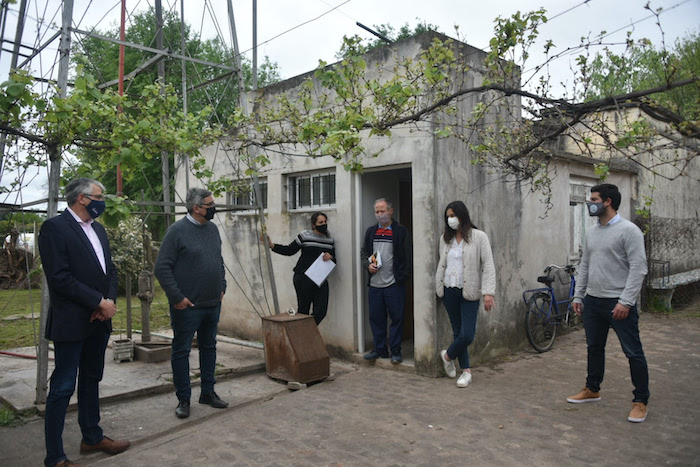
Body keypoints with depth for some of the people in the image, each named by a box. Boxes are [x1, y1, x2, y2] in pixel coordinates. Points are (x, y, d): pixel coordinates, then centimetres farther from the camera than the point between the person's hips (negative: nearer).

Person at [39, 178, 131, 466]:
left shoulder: (97, 229, 13)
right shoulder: (55, 228, -12)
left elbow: (110, 269, 14)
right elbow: (59, 278, -19)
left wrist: (109, 301, -4)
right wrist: (100, 302, -16)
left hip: (98, 321, 8)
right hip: (71, 323, -8)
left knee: (91, 380, 19)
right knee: (63, 388, 0)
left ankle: (92, 437, 34)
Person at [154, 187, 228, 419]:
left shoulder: (212, 228, 9)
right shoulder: (177, 230, -13)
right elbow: (162, 268, -14)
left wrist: (222, 287, 12)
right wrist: (177, 297, -16)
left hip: (213, 304, 7)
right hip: (188, 306, -7)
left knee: (209, 347, 16)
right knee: (181, 351, 5)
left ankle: (208, 392, 30)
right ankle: (183, 399, 17)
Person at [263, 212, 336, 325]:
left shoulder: (330, 240, 13)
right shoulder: (304, 236, 0)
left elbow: (334, 260, 18)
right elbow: (289, 250, 4)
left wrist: (330, 257, -5)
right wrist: (272, 245, -5)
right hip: (303, 278, -4)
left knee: (320, 312, -1)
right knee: (303, 310, 2)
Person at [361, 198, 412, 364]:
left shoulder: (401, 231, -2)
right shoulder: (370, 231, 13)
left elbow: (407, 256, -3)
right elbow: (363, 252, 21)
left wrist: (403, 276, -11)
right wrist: (368, 264, 1)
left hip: (394, 284, -5)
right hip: (375, 284, 5)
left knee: (396, 318, 1)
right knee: (376, 318, 10)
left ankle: (395, 351, 12)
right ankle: (380, 349, 22)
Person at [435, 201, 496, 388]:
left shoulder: (479, 237, -5)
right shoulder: (445, 239, 10)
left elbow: (488, 266, -9)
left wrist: (488, 293, -17)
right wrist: (439, 288, 12)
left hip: (469, 292, -4)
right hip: (450, 291, 4)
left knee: (467, 335, -9)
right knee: (458, 332, 8)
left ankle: (447, 356, 19)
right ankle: (466, 371, 20)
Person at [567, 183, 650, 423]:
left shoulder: (629, 230, -12)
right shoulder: (591, 232, 11)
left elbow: (638, 268, -17)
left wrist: (626, 301, -22)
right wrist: (578, 296, 13)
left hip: (619, 303, -7)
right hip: (592, 301, 8)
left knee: (633, 353, 1)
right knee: (594, 348, 18)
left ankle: (641, 401, 14)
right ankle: (592, 390, 33)